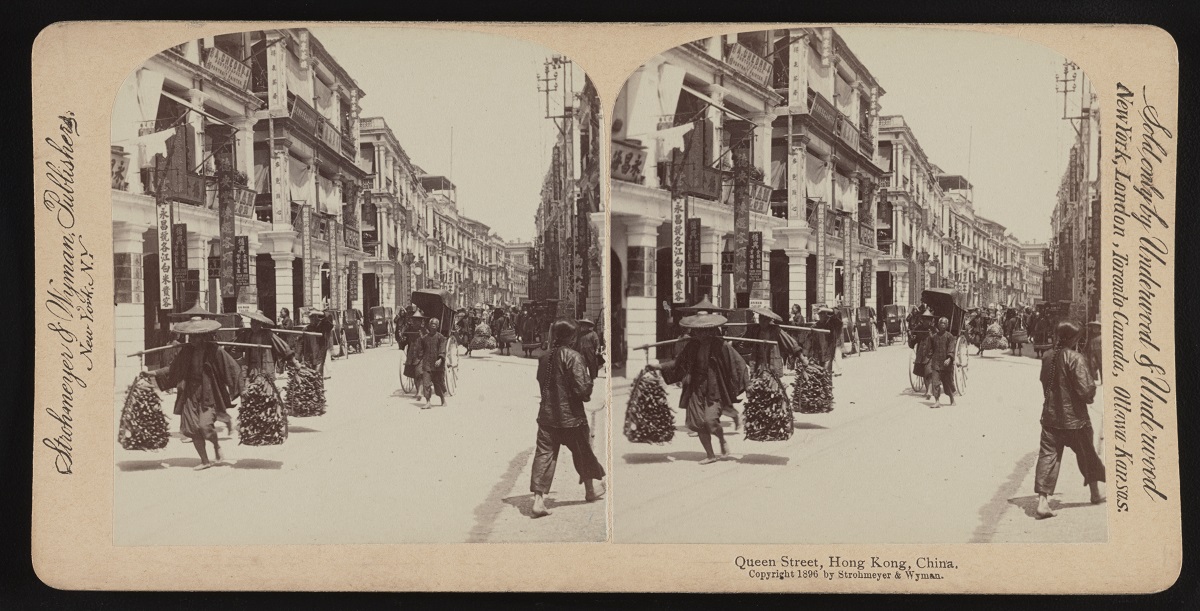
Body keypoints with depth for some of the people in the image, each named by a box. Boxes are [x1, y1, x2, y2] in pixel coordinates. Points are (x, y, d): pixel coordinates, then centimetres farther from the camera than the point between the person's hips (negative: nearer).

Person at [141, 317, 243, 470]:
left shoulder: (215, 350, -10)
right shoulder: (187, 350, 4)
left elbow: (233, 369, -9)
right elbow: (173, 369, 14)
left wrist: (235, 392, -12)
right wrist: (153, 374, 9)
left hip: (209, 394, -5)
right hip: (191, 394, 5)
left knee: (205, 425, -18)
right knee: (192, 428, 0)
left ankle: (217, 446, 16)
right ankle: (205, 460, 15)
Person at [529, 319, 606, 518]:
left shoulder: (544, 357, 3)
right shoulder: (573, 357, -16)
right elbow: (582, 387, -20)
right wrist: (586, 396, 1)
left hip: (547, 414, 4)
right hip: (571, 415, -4)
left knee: (544, 454, 2)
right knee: (583, 452, 17)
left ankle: (538, 499, -9)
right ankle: (590, 491, 35)